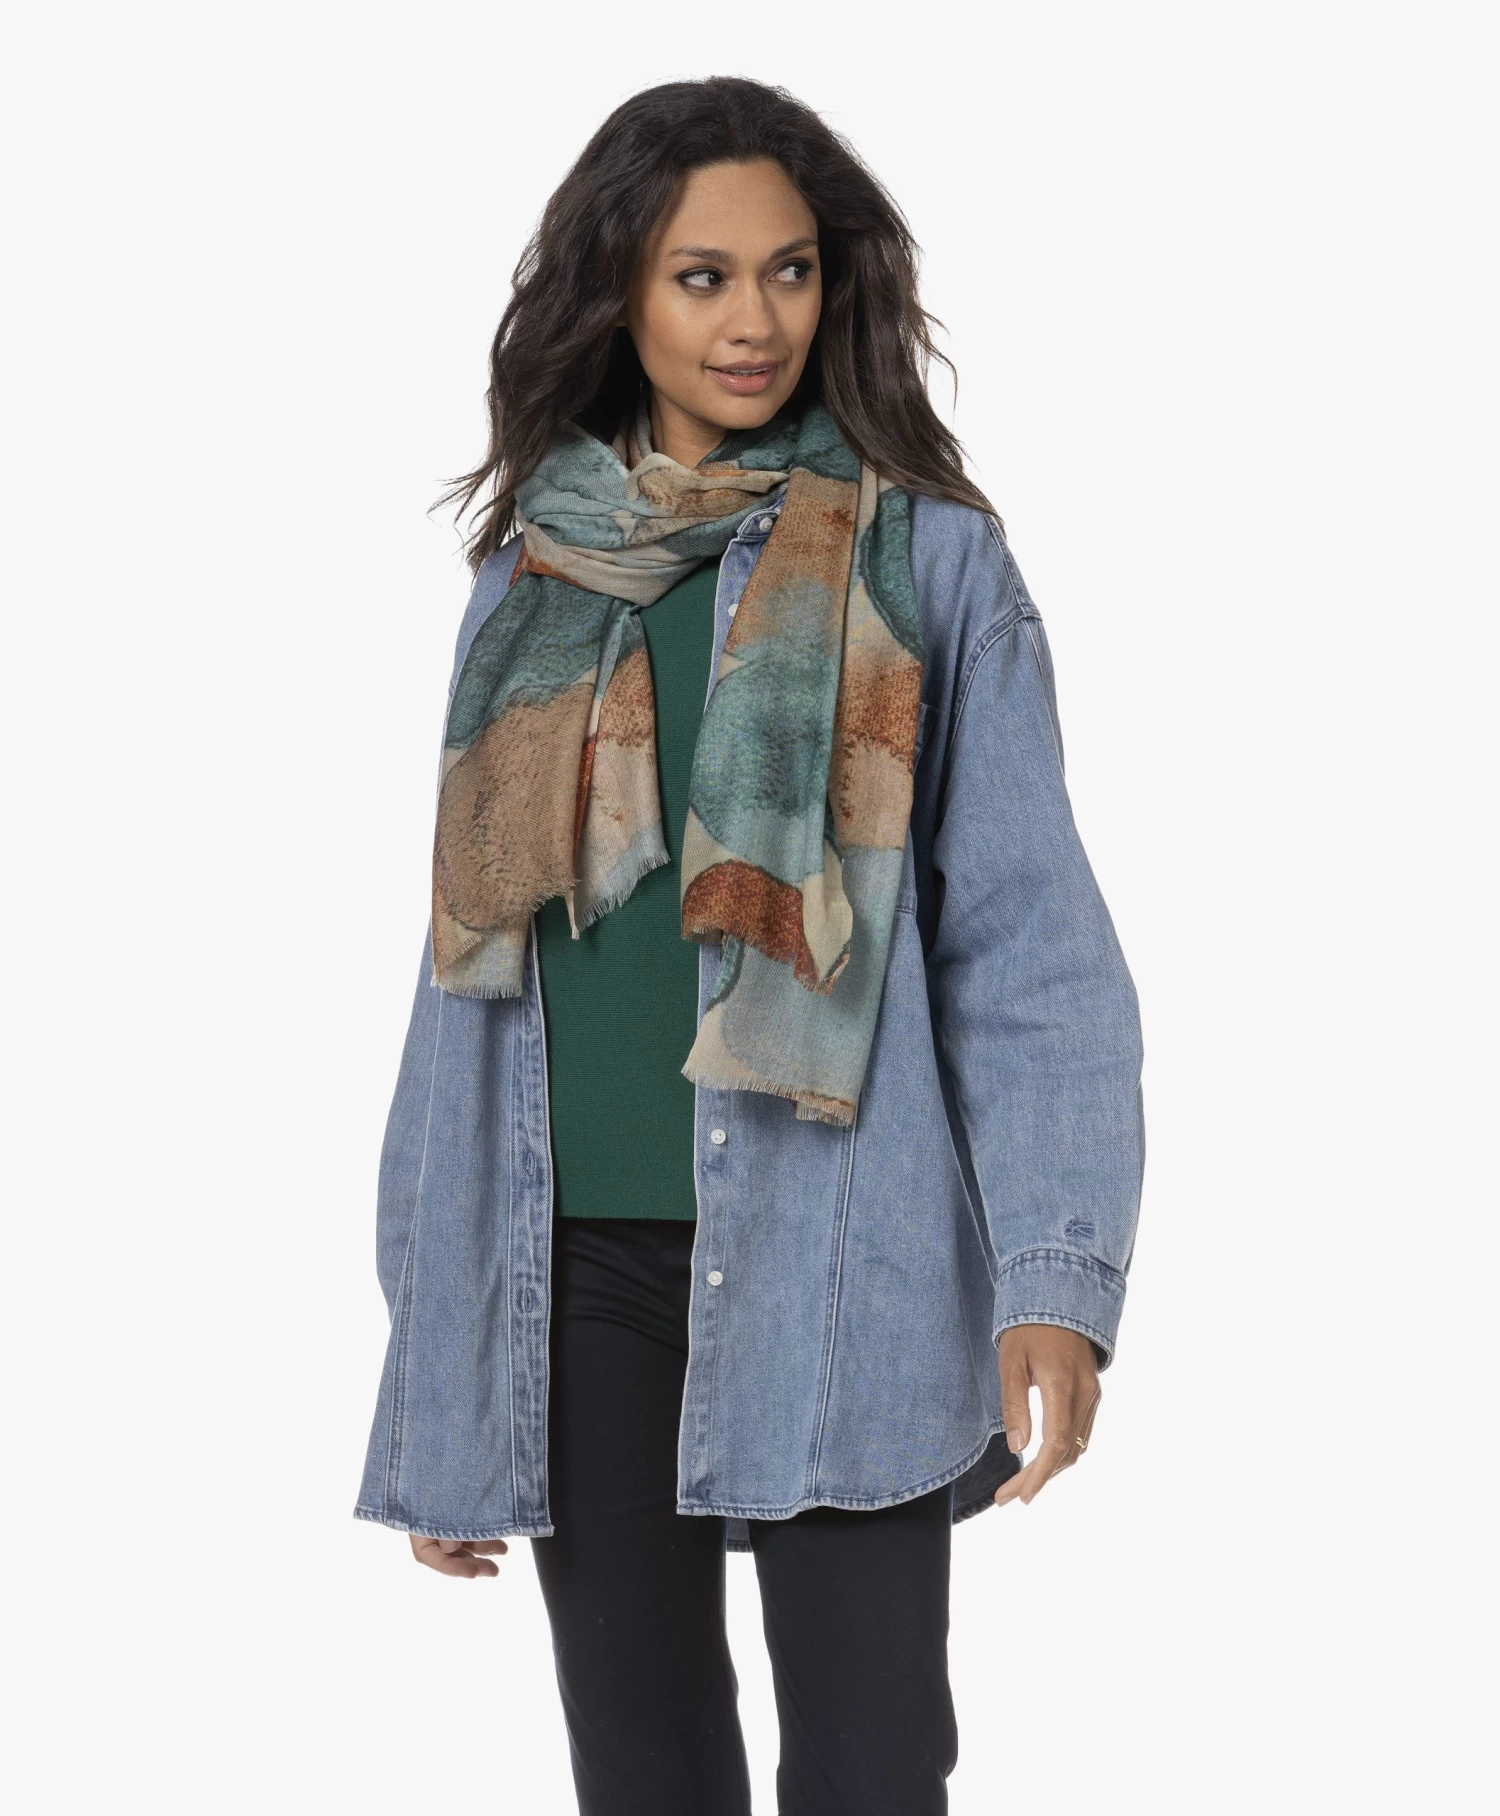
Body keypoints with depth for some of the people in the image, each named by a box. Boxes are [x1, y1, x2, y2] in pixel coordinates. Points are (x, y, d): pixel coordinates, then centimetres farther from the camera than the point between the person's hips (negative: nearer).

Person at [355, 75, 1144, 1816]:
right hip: (578, 1269, 3)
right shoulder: (532, 577, 10)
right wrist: (434, 1369, 9)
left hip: (827, 1265, -3)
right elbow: (472, 956, 12)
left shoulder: (926, 559, 0)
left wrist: (1055, 1274, -19)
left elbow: (1028, 942, -5)